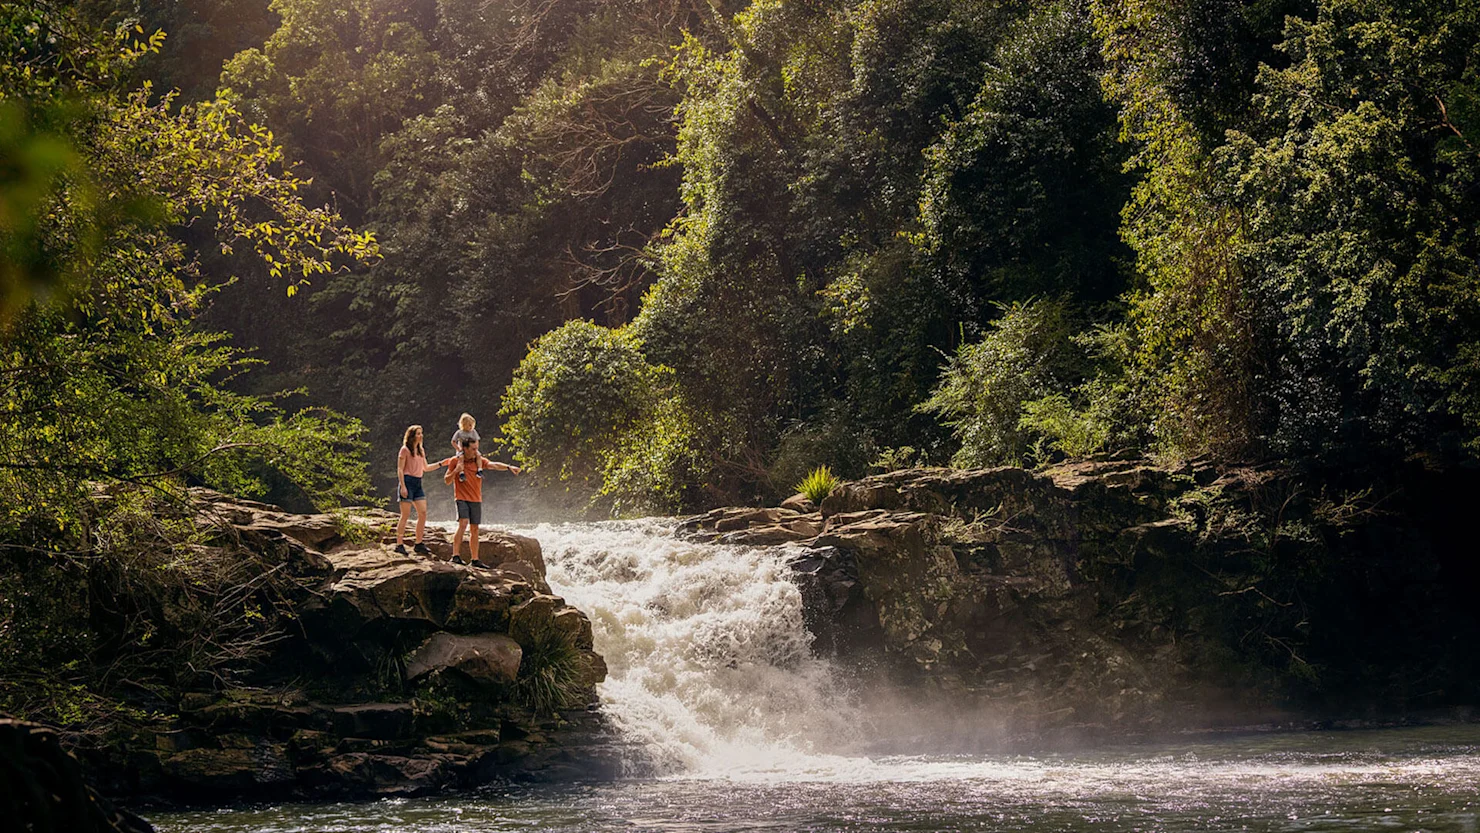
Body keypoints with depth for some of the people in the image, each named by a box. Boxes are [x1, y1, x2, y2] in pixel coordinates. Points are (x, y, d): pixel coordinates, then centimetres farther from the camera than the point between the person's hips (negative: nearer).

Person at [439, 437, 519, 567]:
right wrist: (455, 471, -19)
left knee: (474, 529, 7)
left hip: (476, 500, 4)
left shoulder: (479, 460, 4)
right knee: (463, 524, -21)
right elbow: (447, 480, 1)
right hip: (462, 498, -4)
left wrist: (508, 467, -31)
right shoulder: (455, 461, -2)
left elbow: (494, 465, -13)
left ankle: (474, 559, 14)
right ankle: (455, 555, -21)